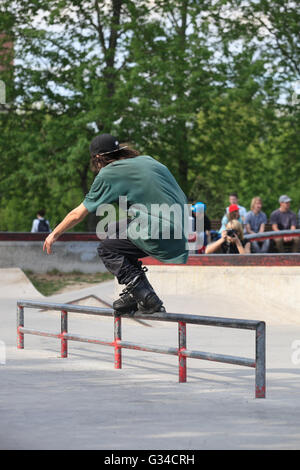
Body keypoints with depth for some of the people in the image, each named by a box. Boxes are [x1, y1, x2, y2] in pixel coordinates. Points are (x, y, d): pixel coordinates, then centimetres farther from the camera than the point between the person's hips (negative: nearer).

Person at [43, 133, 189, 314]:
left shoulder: (108, 174, 1)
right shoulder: (147, 160, 20)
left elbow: (78, 214, 9)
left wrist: (54, 234, 24)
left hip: (160, 233, -8)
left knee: (107, 249, 9)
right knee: (116, 232, 24)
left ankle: (146, 297, -3)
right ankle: (135, 291, 20)